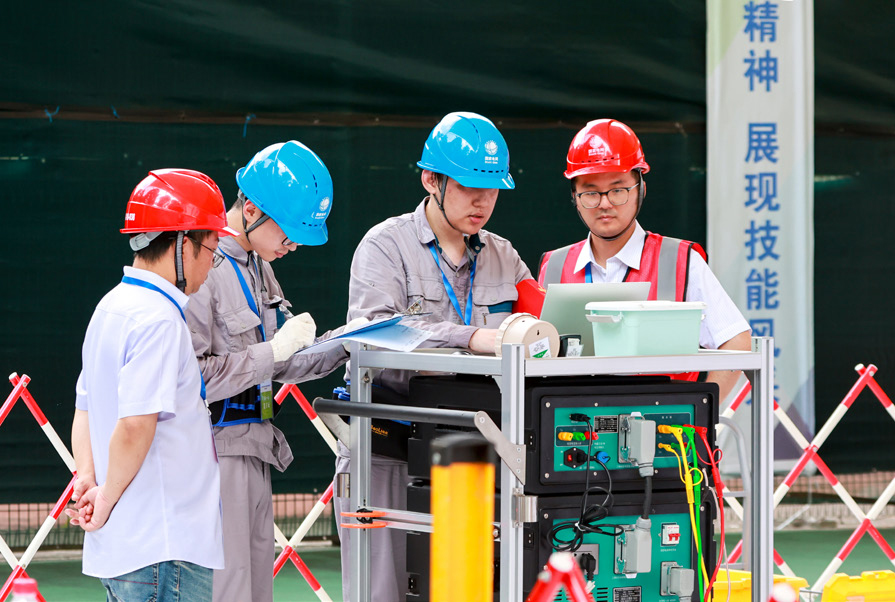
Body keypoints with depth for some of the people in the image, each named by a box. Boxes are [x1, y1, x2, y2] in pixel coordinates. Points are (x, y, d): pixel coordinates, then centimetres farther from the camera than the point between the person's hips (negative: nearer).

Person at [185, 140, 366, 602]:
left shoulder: (256, 266, 15)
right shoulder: (203, 269, -17)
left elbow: (279, 366, 21)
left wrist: (343, 340, 7)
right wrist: (273, 350, -20)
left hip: (254, 452, 10)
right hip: (215, 454, -10)